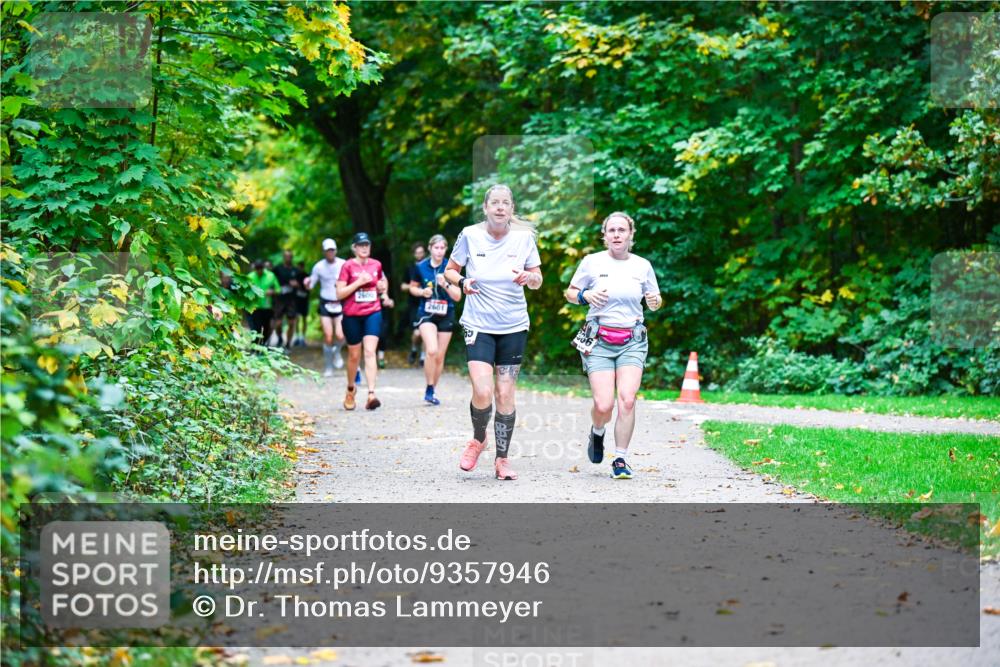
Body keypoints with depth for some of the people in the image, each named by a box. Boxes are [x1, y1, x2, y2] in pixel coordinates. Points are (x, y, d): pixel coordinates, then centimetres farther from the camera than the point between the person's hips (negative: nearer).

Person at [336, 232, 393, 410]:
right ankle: (350, 390, 36)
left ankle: (371, 394, -25)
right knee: (354, 355, 10)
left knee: (370, 351, -15)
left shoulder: (376, 265, 6)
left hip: (373, 313, 1)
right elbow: (339, 294, -9)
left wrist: (384, 294, 11)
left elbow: (383, 279, 28)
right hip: (352, 315, -1)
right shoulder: (348, 266, -4)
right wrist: (359, 282, -16)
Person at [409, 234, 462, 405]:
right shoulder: (421, 267, -2)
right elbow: (412, 287, 13)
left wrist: (446, 284, -22)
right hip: (426, 313, -2)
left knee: (440, 356, 6)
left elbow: (458, 296, -5)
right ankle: (429, 389, -11)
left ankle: (432, 391, 23)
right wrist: (422, 292, -9)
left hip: (446, 315, 2)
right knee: (431, 350, -23)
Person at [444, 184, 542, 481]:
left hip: (514, 326, 1)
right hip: (478, 325, -1)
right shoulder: (470, 235, -4)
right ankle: (478, 439, 15)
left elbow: (538, 281, 6)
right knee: (482, 392, -15)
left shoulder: (524, 237, -2)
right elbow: (450, 270, 8)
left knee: (505, 395, 2)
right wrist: (461, 282, -14)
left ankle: (502, 459, 15)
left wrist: (528, 277, -16)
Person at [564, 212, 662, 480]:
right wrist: (585, 295, -10)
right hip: (599, 341, -1)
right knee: (604, 405, -11)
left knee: (627, 399, -16)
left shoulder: (643, 265, 7)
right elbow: (570, 293, 11)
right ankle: (597, 433, 26)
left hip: (632, 342, 1)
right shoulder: (592, 262, 1)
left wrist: (655, 301, -5)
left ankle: (620, 460, -3)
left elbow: (654, 301, 19)